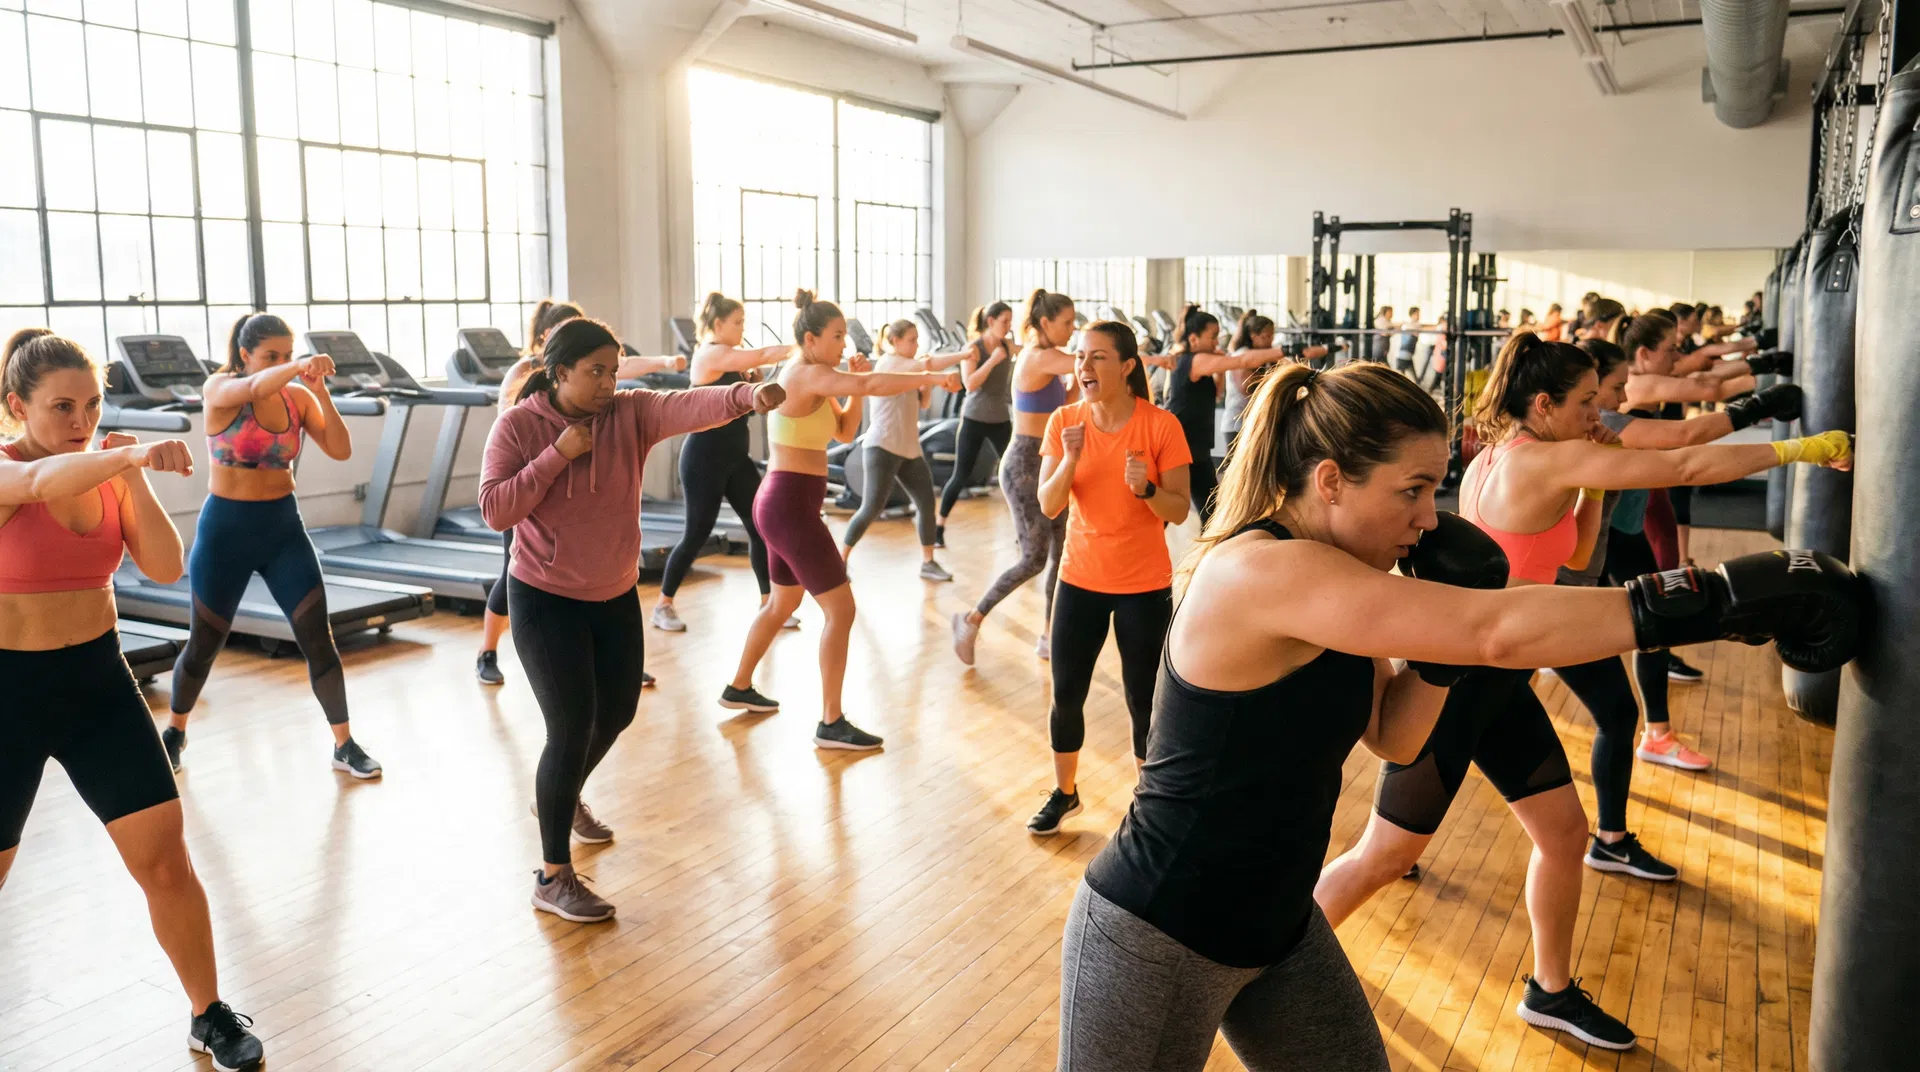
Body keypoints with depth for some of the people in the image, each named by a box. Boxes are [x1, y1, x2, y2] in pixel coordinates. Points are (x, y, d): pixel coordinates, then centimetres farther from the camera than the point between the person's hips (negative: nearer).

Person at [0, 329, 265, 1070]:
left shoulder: (110, 474, 0)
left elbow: (166, 569, -7)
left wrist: (136, 479, -18)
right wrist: (135, 454, -56)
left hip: (99, 679, 4)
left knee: (166, 860, 2)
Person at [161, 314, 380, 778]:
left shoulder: (298, 398, -1)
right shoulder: (218, 388, -11)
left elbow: (341, 451, -12)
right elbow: (254, 389, -35)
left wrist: (320, 390, -22)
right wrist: (296, 368, -53)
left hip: (284, 526, 2)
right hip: (225, 528, -2)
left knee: (318, 638, -4)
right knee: (204, 643, 11)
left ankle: (344, 744, 6)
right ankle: (175, 730, 37)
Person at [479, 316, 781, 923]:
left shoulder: (631, 413, -8)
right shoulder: (517, 426, -12)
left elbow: (689, 405, -27)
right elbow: (495, 511, -20)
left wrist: (747, 395, -46)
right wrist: (558, 454, -25)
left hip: (615, 596, 5)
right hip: (546, 600, -5)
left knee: (617, 713, 19)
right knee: (573, 727, -8)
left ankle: (561, 795, 51)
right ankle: (553, 877, 5)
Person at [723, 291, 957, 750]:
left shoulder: (812, 379, 14)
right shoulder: (807, 374, -17)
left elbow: (845, 432, 14)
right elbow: (871, 385, -32)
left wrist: (856, 384, 1)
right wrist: (932, 377, -34)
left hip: (785, 502, 11)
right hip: (791, 505, -11)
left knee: (784, 603, 26)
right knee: (841, 610, -7)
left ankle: (738, 688, 40)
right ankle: (831, 724, -1)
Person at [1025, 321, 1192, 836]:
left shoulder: (1160, 425, -13)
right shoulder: (1064, 421, -4)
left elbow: (1180, 511, -9)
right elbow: (1048, 506, -7)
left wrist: (1146, 488, -28)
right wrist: (1070, 459, -24)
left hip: (1145, 586, -3)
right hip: (1080, 579, 3)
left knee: (1143, 701, 3)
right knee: (1066, 694, 8)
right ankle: (1063, 793, 30)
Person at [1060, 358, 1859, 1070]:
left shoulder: (1328, 578, 1)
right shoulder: (1261, 572, -29)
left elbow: (1391, 737, 6)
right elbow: (1497, 632, -35)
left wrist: (1446, 623, -10)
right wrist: (1726, 596, -31)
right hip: (1156, 937, -8)